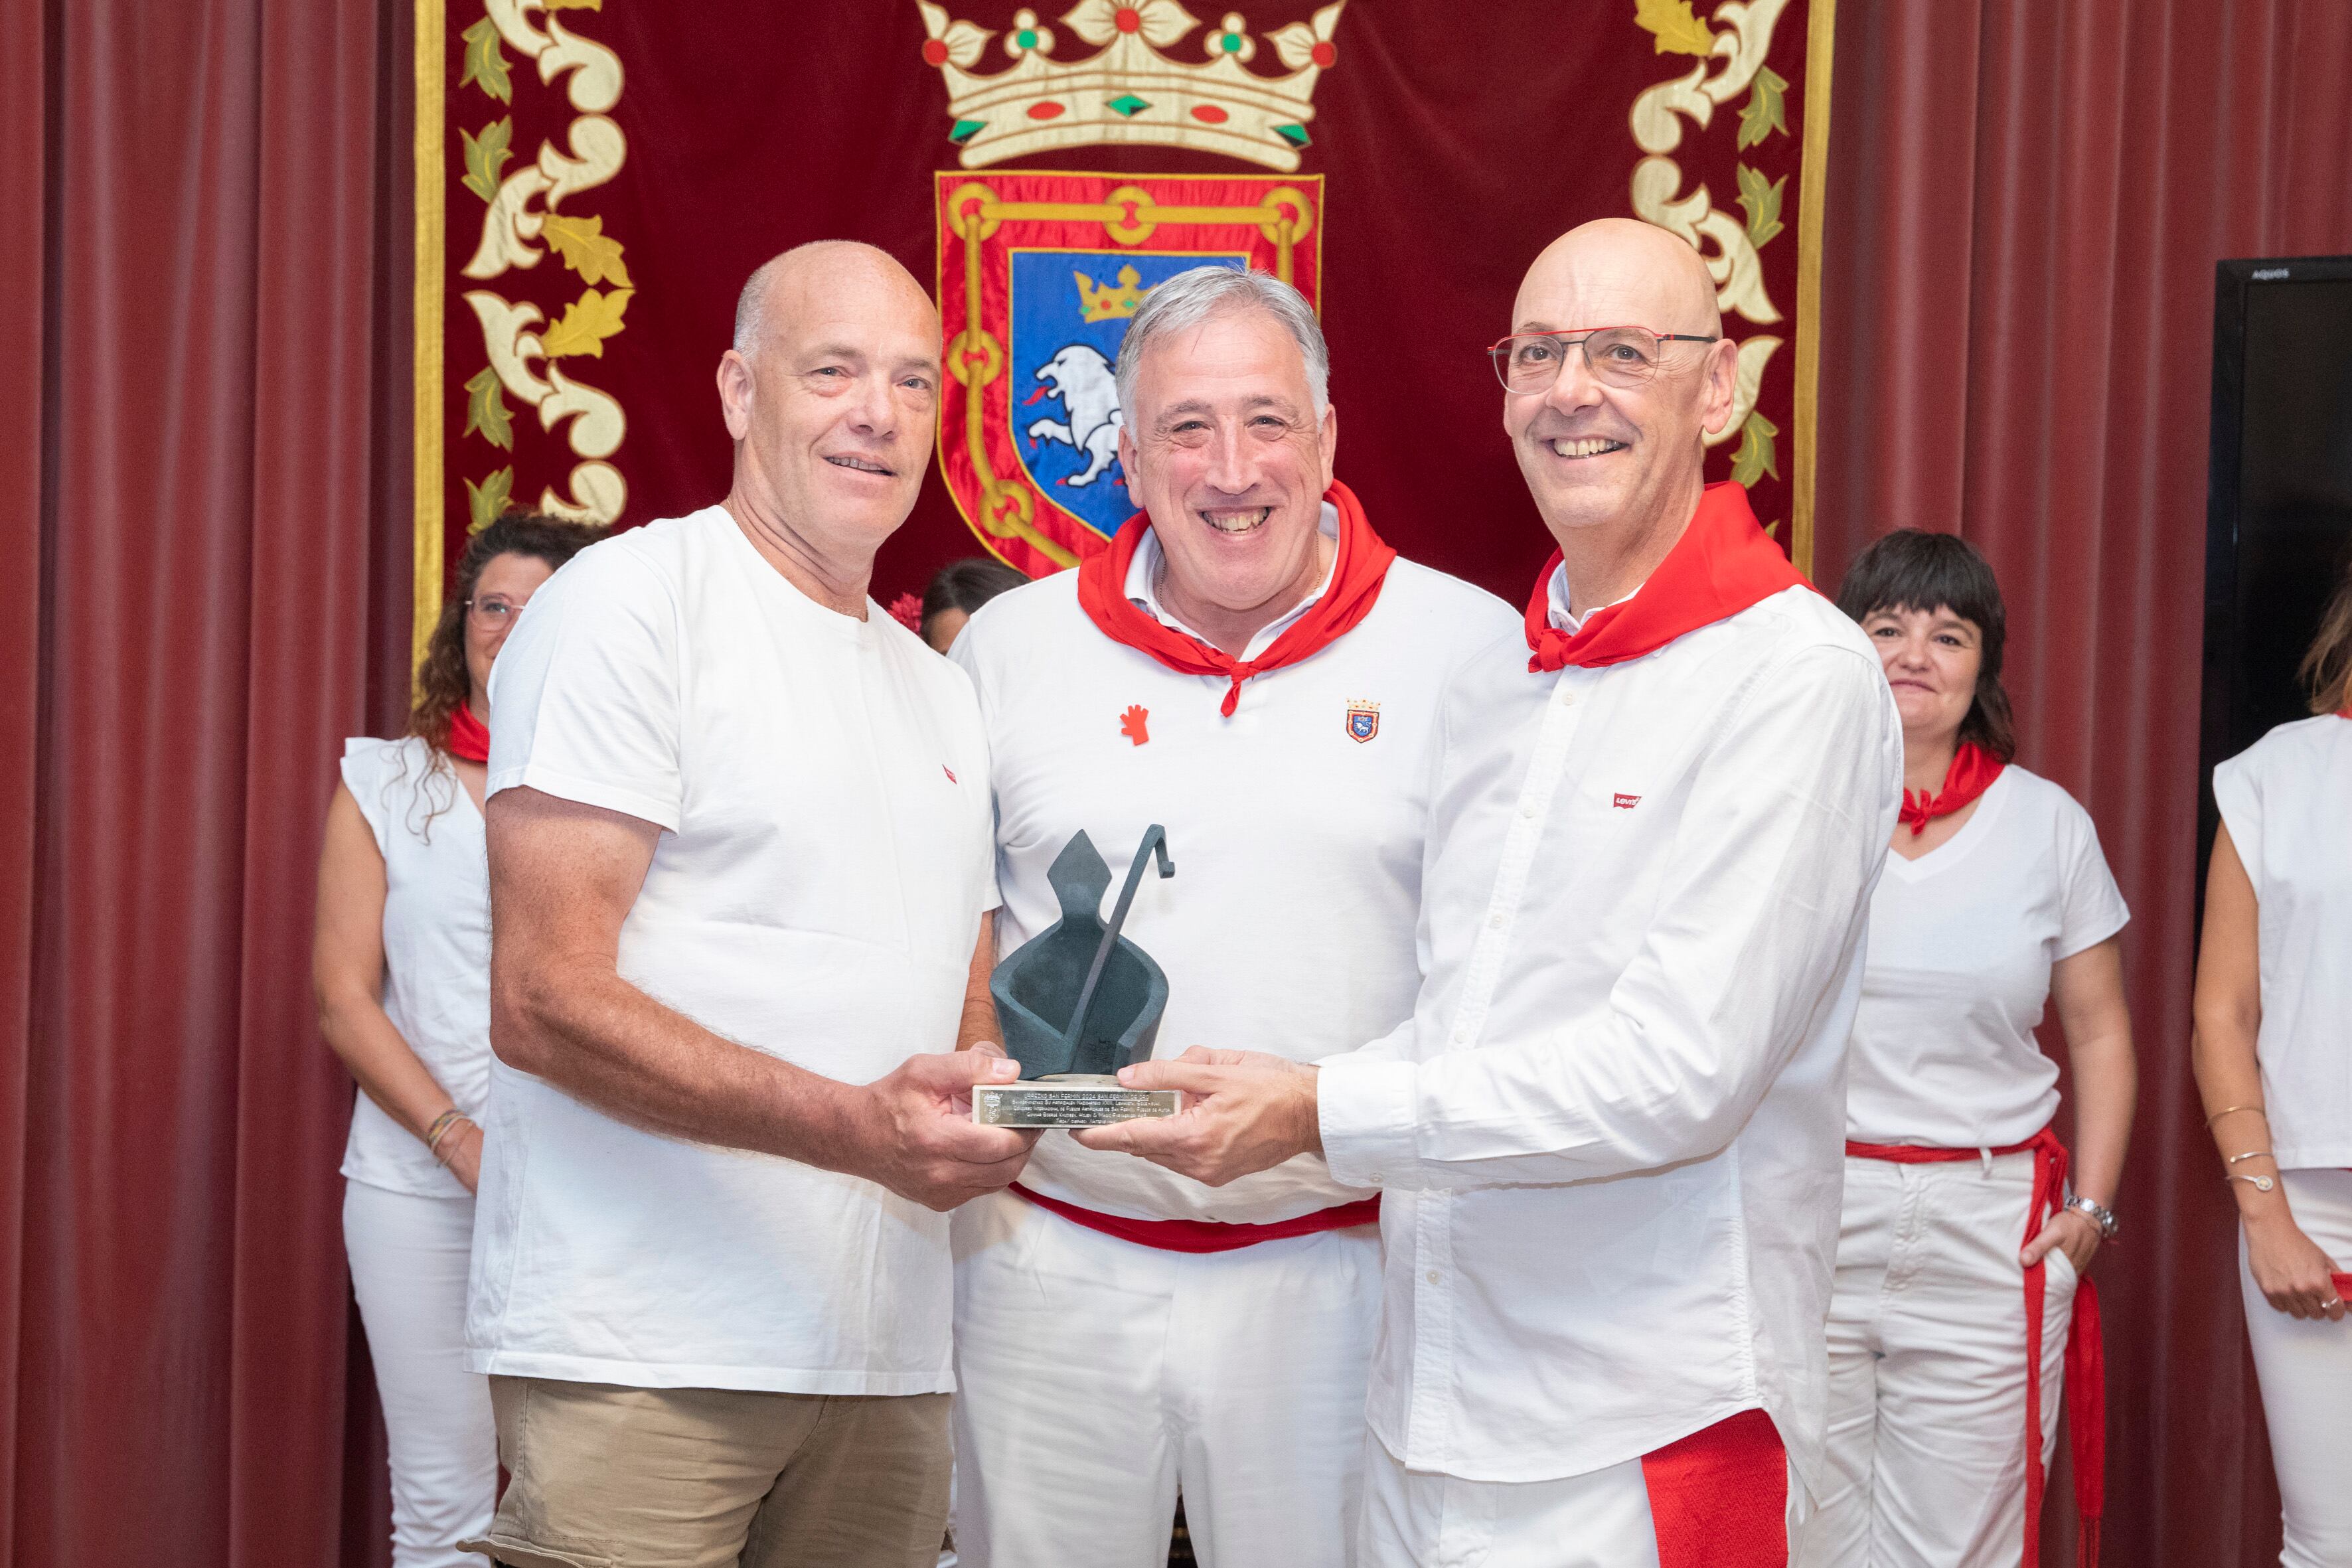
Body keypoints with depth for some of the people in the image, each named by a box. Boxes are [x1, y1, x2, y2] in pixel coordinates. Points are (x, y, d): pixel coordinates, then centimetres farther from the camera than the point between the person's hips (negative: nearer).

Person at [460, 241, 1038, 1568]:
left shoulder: (942, 691, 20)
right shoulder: (634, 600, -5)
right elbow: (544, 1000, -14)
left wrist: (1010, 1099, -1)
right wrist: (852, 1127, -24)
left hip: (891, 1364, 7)